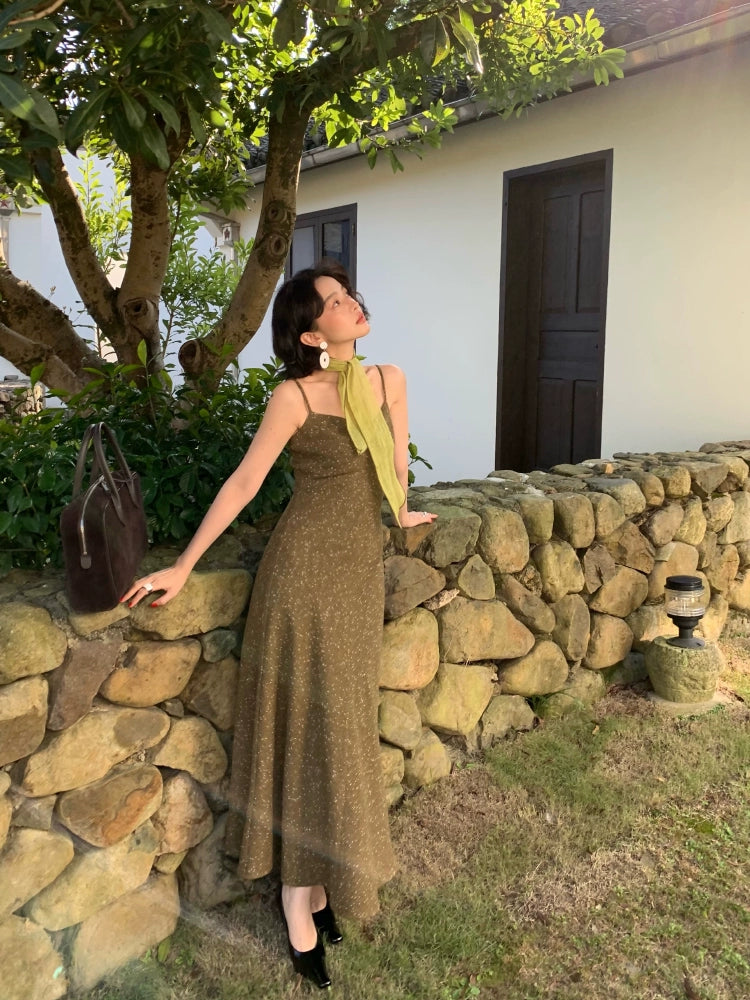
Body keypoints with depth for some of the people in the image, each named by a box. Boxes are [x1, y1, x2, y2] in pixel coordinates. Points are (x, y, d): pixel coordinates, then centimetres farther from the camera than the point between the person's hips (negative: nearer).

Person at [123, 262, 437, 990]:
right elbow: (243, 483, -8)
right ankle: (300, 904, 21)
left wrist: (400, 515, 34)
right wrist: (183, 567, -8)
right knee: (306, 730, 4)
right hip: (305, 568, -5)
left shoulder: (388, 380, 5)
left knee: (342, 728, 14)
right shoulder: (295, 396, -11)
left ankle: (318, 876, 33)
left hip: (360, 568, 6)